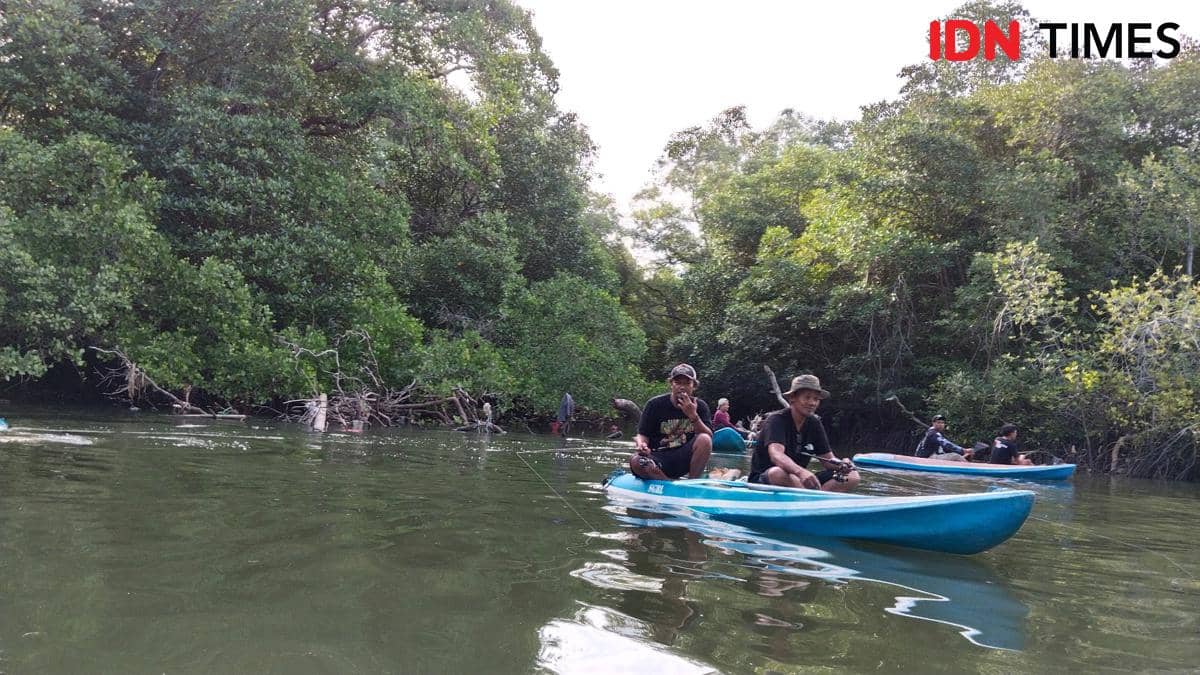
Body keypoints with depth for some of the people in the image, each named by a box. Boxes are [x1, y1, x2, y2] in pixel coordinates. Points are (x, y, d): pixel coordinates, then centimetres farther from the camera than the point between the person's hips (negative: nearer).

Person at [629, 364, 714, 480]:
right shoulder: (655, 404, 1)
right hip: (659, 459, -1)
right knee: (635, 461, -32)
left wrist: (693, 416, -20)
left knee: (704, 440, -27)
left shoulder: (700, 406, 5)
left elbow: (709, 438, -6)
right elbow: (642, 435, 0)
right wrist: (641, 445, -24)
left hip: (684, 459, 1)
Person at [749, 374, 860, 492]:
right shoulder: (777, 420, -15)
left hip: (800, 482, 7)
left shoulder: (814, 424, 8)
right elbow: (776, 455, -33)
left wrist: (841, 465, -18)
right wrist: (800, 472, -51)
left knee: (852, 476, -7)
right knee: (779, 473, -42)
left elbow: (828, 458, 7)